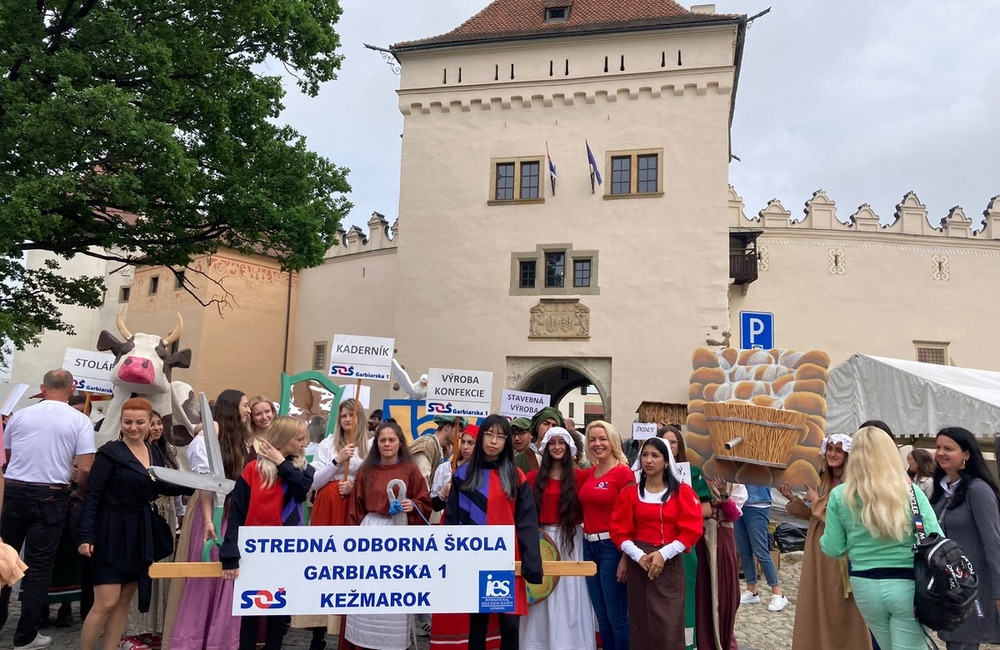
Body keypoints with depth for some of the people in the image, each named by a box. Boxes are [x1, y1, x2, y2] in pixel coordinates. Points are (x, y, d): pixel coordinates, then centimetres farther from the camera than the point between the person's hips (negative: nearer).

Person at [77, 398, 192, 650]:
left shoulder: (155, 453, 7)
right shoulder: (110, 452, -12)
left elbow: (163, 487, 13)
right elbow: (92, 495, -13)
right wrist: (86, 536, -19)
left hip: (141, 534, 6)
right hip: (112, 533, -6)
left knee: (125, 600, 12)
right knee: (106, 603, -6)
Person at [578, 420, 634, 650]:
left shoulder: (623, 472, -11)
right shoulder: (588, 473, 10)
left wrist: (626, 557, -15)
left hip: (611, 546, -7)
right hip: (589, 546, 7)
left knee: (617, 616, 1)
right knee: (601, 616, 15)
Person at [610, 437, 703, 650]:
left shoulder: (682, 492, -1)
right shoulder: (630, 493, 3)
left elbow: (691, 530, -7)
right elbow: (620, 531, 1)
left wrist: (663, 554, -14)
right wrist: (638, 555, -13)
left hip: (670, 564, -1)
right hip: (639, 563, 2)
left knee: (669, 625, -1)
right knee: (641, 623, 6)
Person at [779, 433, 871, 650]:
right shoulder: (825, 481, 10)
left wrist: (817, 501, -12)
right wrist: (793, 499, 1)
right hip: (818, 551, 8)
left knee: (840, 611, 2)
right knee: (816, 606, 14)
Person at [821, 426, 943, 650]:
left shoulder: (840, 495, -5)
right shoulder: (912, 492, -8)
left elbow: (833, 549, -2)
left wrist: (823, 538, 20)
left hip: (864, 585, 2)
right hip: (907, 586, -2)